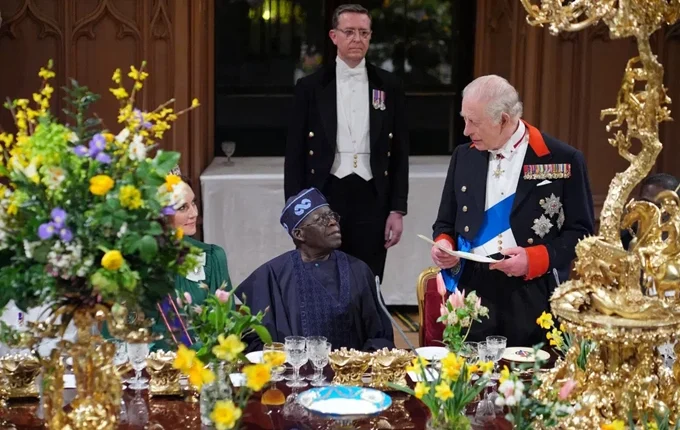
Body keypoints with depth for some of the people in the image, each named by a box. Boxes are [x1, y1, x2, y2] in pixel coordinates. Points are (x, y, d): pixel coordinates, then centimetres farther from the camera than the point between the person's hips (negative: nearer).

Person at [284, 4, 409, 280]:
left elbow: (399, 152, 7)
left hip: (372, 201, 1)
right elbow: (295, 154, 3)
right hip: (324, 198, -1)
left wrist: (398, 209, 1)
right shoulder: (310, 87, 3)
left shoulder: (388, 86, 6)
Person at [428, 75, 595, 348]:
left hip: (533, 301, -3)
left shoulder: (563, 160, -3)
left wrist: (534, 259, -15)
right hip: (473, 293, 3)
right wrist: (444, 244, -4)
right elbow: (446, 223, 18)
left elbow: (581, 232, -2)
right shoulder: (464, 157, 10)